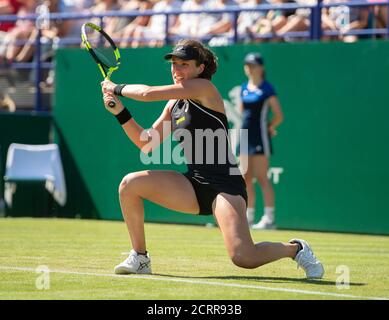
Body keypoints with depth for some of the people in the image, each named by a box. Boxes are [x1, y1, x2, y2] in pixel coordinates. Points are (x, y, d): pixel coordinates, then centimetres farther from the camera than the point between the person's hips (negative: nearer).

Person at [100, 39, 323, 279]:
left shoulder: (204, 88, -9)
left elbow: (149, 93, -14)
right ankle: (140, 258, 6)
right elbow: (147, 143, 17)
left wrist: (117, 88, 3)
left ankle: (296, 249, 6)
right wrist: (120, 111, 8)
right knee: (130, 184, -7)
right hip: (194, 185, 8)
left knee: (243, 257, -25)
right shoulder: (174, 104, 15)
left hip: (225, 185, -8)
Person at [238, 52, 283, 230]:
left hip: (260, 138, -7)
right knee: (246, 179, 8)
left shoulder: (266, 89, -7)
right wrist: (246, 126, 11)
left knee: (262, 178, -8)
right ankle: (249, 216, 13)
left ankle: (269, 217, -8)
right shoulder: (244, 88, 12)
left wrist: (268, 128, -1)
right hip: (246, 136, 7)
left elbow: (278, 116, -6)